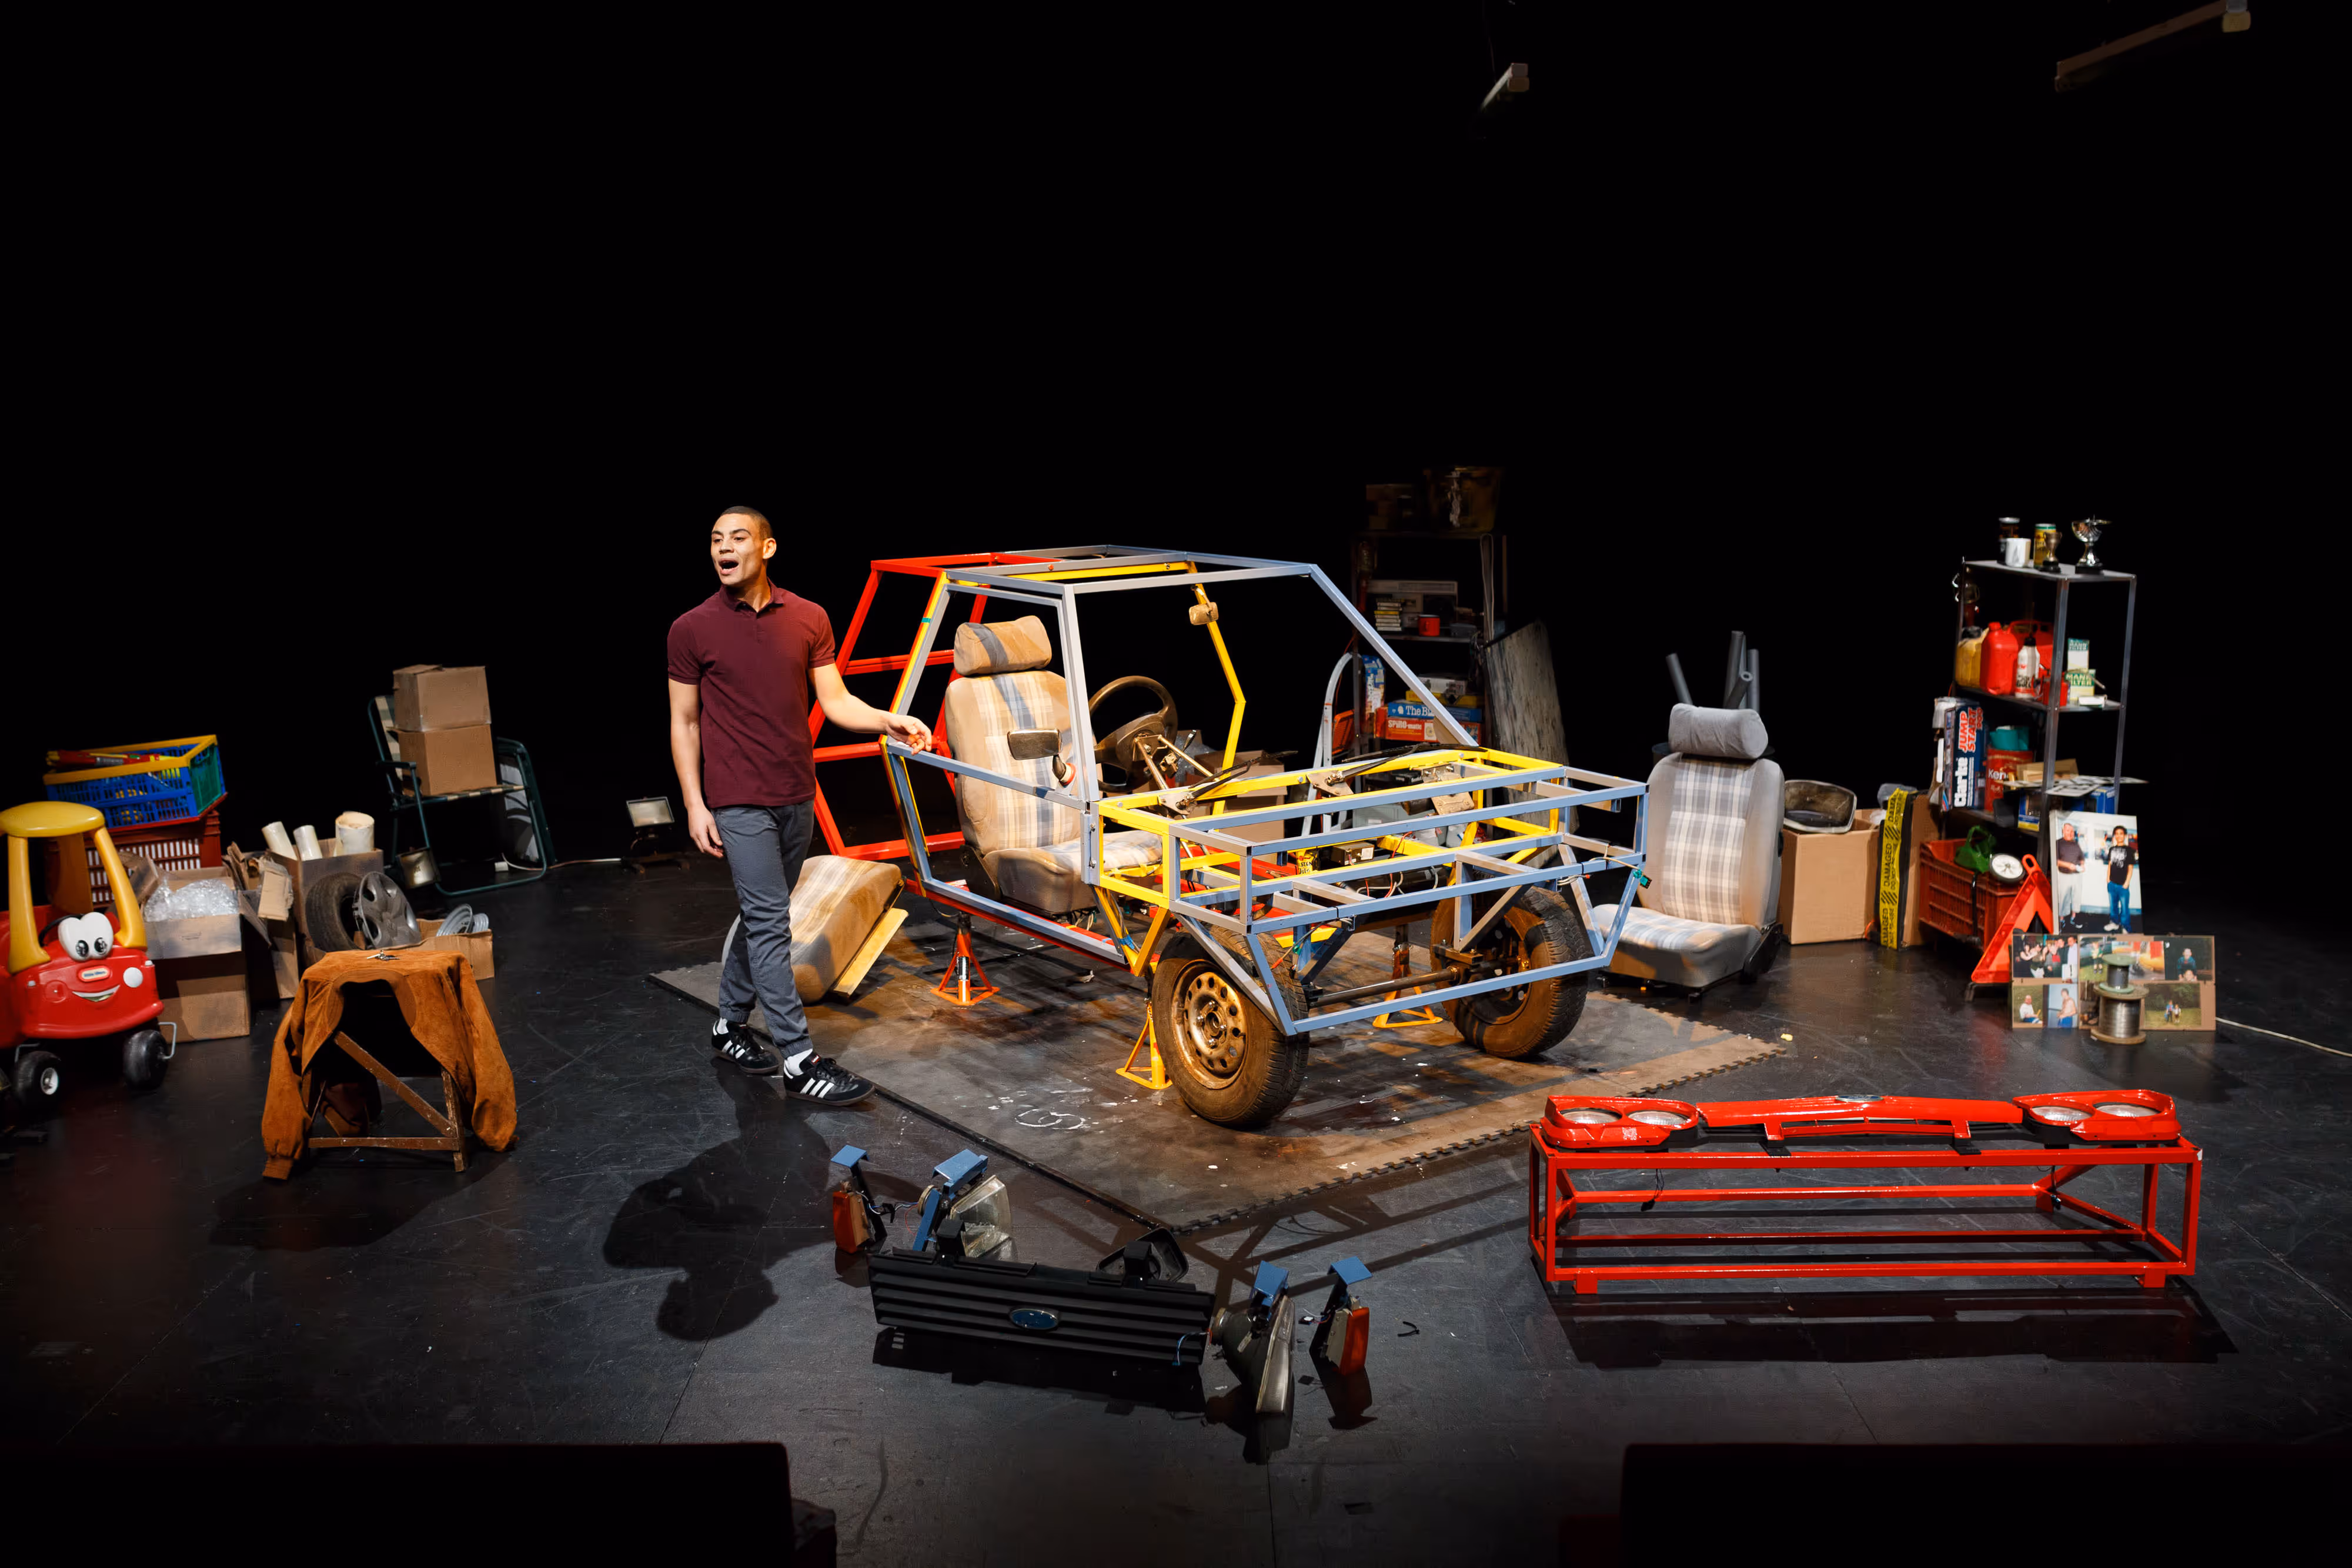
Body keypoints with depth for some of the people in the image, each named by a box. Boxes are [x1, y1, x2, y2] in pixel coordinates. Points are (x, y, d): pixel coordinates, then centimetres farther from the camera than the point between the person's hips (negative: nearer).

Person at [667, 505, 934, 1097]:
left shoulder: (808, 619, 4)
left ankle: (731, 1025, 31)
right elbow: (684, 722, -1)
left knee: (763, 917, 14)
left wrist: (886, 721, -16)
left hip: (797, 797, 5)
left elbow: (835, 701, 3)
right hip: (739, 802, -5)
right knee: (770, 922, -8)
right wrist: (694, 805, -8)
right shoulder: (692, 630, -4)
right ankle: (798, 1059, -5)